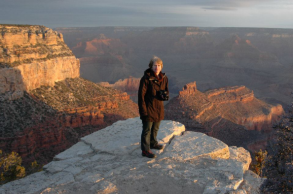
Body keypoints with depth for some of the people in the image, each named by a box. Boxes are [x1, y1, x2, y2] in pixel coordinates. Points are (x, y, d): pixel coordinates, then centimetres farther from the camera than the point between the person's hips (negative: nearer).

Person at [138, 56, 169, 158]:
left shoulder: (164, 78, 0)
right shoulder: (146, 78, -18)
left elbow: (166, 91, 12)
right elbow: (141, 95, -16)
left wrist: (164, 94, -13)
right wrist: (143, 110, -17)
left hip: (159, 108, 6)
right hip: (148, 108, -6)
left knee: (155, 128, 23)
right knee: (147, 130, 4)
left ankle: (153, 143, 45)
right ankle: (145, 150, 16)